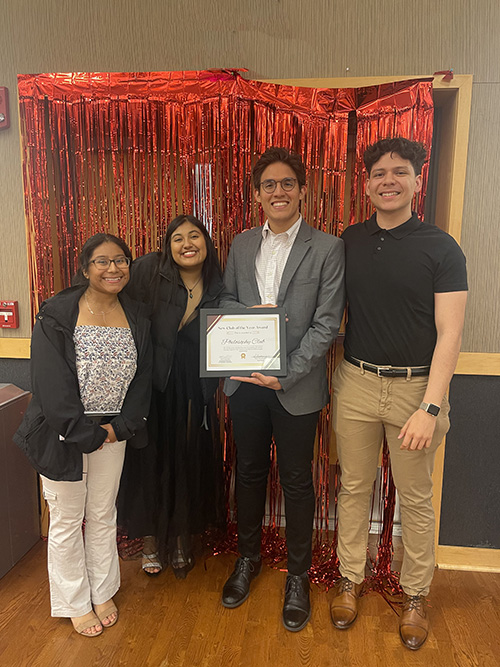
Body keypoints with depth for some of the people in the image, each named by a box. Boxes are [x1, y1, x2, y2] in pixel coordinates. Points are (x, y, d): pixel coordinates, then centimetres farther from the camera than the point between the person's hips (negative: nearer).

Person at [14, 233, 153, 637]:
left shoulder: (137, 319, 2)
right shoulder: (57, 315, -12)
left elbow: (142, 379, 3)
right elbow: (51, 384, -15)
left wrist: (119, 427, -7)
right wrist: (86, 434, -15)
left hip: (112, 433, 4)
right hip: (63, 435, -3)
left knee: (103, 516, 18)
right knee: (67, 521, 11)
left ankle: (103, 593, 38)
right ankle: (75, 603, 33)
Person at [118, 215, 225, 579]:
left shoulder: (219, 289, 1)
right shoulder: (149, 270, -9)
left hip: (193, 393, 2)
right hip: (152, 388, -2)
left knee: (189, 466, 12)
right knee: (150, 463, 10)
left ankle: (182, 542, 37)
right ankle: (151, 543, 35)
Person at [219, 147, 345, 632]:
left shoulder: (327, 248, -6)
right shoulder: (241, 245, 8)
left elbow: (326, 324, -10)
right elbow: (226, 301, 13)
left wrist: (286, 374, -17)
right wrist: (250, 313, -10)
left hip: (296, 384, -3)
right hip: (245, 378, 4)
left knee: (297, 481, 11)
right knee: (249, 472, 17)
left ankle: (298, 575, 32)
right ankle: (247, 558, 40)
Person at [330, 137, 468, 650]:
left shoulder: (440, 249, -5)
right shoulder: (349, 241, 5)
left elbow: (448, 333, -9)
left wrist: (430, 407, -16)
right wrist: (332, 377, 5)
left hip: (415, 386, -2)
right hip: (355, 382, 3)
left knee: (415, 497, 11)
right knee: (354, 487, 13)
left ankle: (415, 595, 32)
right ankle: (351, 580, 34)